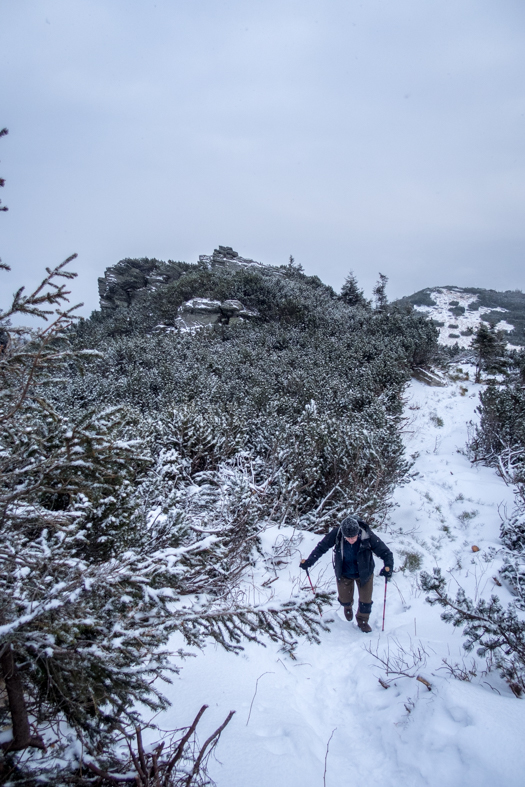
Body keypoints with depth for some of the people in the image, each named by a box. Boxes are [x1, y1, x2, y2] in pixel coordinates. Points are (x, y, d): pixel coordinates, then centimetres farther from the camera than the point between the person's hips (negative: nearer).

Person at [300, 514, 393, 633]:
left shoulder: (368, 536, -33)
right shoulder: (336, 534, -30)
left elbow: (386, 553, -26)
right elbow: (321, 547, -14)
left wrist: (388, 567, -43)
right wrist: (309, 561, -17)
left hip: (364, 573, -1)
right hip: (344, 573, 1)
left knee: (365, 600, 9)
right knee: (345, 599, 14)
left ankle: (362, 620, 40)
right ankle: (348, 606, 53)